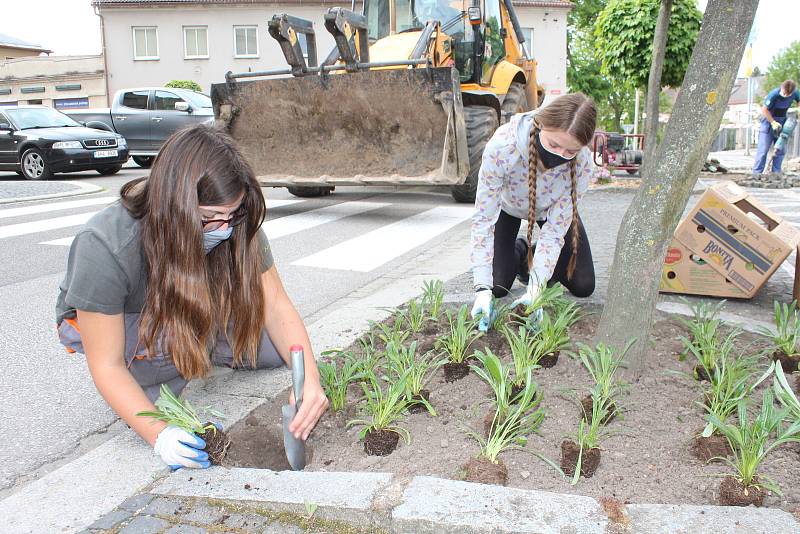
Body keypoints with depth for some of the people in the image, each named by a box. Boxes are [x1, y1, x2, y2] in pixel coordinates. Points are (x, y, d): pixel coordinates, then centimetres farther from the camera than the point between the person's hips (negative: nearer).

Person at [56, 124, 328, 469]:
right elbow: (107, 366, -31)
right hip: (97, 321, -4)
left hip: (181, 315, 4)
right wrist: (160, 435, -42)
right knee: (176, 335, -37)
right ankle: (147, 379, -5)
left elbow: (275, 306, -23)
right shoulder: (104, 247, -37)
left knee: (273, 346, -15)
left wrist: (309, 376, -38)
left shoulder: (232, 225, -27)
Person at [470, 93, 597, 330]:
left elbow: (555, 230, -29)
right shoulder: (503, 146, -42)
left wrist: (534, 290, -37)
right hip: (507, 206, -1)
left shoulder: (582, 163, -35)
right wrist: (482, 289, -41)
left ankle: (536, 260, 25)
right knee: (498, 286, -12)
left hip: (550, 209, 1)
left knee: (583, 286, -4)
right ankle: (518, 253, 21)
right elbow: (483, 219, -36)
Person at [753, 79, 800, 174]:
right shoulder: (774, 95, -26)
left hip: (782, 122, 5)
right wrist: (773, 122, -18)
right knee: (763, 149, -9)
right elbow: (764, 110, -18)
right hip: (769, 121, -5)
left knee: (780, 149, 3)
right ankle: (756, 173, -8)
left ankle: (776, 173, 9)